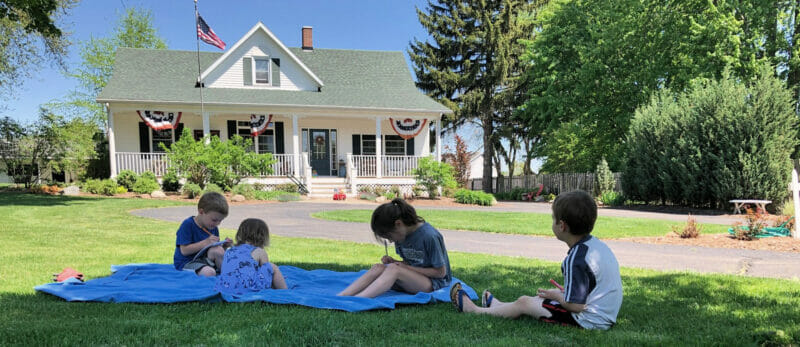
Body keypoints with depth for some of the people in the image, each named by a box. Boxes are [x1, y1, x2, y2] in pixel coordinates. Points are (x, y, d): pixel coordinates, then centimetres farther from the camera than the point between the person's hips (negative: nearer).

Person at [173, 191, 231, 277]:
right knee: (209, 273, -36)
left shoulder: (213, 228, 8)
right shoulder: (188, 225, -13)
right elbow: (184, 250, -18)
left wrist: (223, 246, -9)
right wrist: (205, 243, -26)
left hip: (204, 259, 6)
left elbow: (216, 249, 14)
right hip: (186, 262, -6)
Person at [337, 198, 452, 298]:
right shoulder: (402, 234, 2)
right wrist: (393, 261, -8)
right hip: (412, 279, 7)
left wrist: (408, 268, -16)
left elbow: (441, 272, -14)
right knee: (378, 268, -19)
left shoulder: (429, 236, -21)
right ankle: (339, 296, -31)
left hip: (435, 282, -7)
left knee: (394, 269, -31)